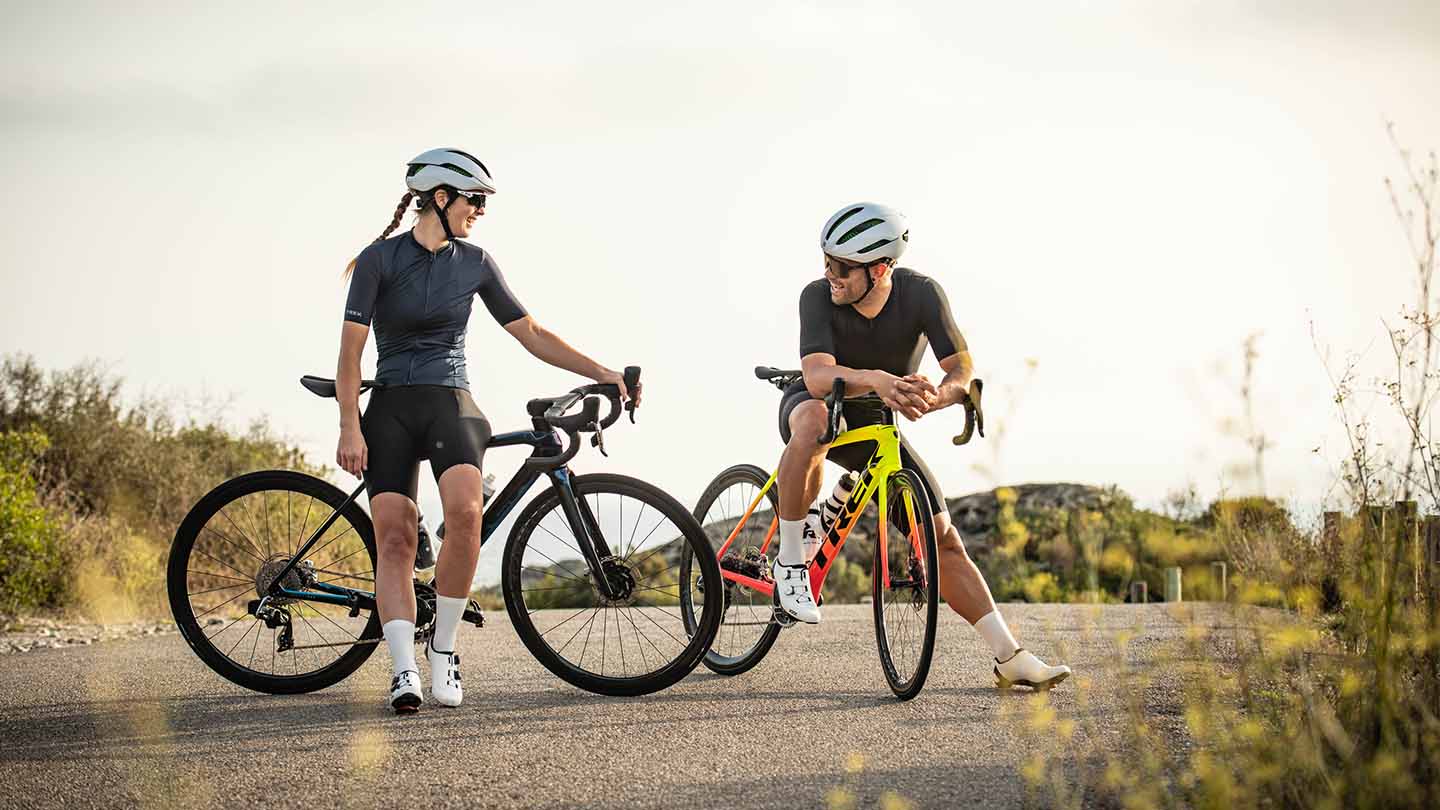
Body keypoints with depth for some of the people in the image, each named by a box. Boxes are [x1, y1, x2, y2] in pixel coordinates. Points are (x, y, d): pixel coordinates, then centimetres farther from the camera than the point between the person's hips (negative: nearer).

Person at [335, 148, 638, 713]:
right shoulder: (381, 258, -1)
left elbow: (532, 334, 13)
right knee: (393, 536, -13)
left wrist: (603, 374, 6)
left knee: (465, 509, -27)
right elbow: (351, 350, -3)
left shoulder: (475, 263, 8)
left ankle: (444, 647, -14)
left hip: (451, 403, 1)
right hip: (391, 409, -1)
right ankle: (404, 672, -13)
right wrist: (349, 428, -12)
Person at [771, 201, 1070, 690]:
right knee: (813, 423, -42)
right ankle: (791, 560, -28)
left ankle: (1010, 658, -3)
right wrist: (874, 380, -57)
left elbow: (962, 368, -25)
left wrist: (937, 395, -48)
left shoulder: (921, 294, -21)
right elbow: (818, 375, -38)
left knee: (943, 539, -6)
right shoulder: (819, 296, -25)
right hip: (819, 408, -2)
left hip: (878, 426, 2)